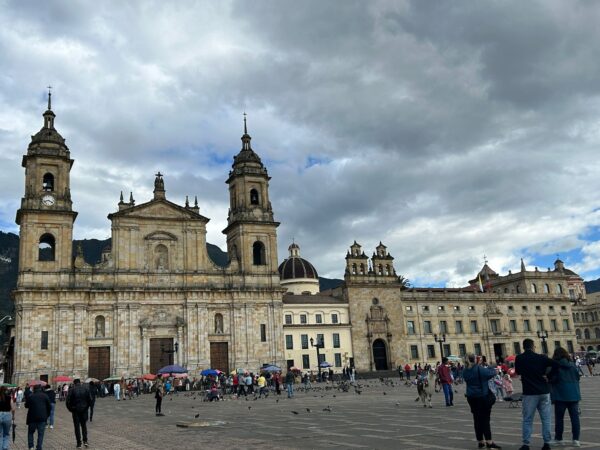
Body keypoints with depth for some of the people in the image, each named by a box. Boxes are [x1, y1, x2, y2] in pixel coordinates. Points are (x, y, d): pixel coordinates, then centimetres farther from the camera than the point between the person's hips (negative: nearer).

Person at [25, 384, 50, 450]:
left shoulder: (30, 396, -3)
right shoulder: (45, 396, 2)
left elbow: (26, 406, 8)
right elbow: (48, 407, 4)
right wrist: (47, 415, 14)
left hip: (32, 417, 0)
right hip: (42, 418, 1)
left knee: (30, 432, 16)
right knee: (40, 433, 5)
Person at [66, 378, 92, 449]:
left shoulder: (72, 390, -8)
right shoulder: (86, 389, -1)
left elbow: (68, 401, -11)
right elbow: (90, 399, -2)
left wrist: (70, 409, 3)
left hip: (75, 410, -2)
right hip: (84, 410, 2)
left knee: (77, 426, 7)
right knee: (84, 425, 17)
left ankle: (79, 443, 8)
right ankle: (85, 440, 7)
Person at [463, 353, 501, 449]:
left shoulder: (465, 371, 2)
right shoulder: (480, 369, -17)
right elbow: (492, 373, -9)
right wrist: (488, 367, 13)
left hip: (471, 397, 5)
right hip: (483, 396, -5)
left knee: (477, 419, 11)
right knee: (485, 419, -2)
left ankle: (480, 441, 16)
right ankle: (489, 442, -5)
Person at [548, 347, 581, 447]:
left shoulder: (555, 366, -9)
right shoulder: (572, 365, 5)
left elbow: (551, 379, -8)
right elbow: (578, 378, 13)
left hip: (560, 395, -4)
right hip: (574, 395, 4)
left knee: (559, 417, 6)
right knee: (574, 417, 6)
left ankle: (558, 439, 13)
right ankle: (576, 439, 4)